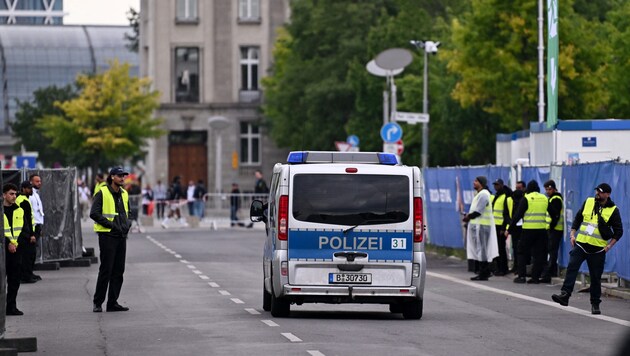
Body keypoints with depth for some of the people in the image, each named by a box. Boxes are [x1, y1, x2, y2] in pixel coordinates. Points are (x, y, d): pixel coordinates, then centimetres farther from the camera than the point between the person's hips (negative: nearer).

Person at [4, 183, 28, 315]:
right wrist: (8, 244, -15)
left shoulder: (19, 211, 11)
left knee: (14, 279, 5)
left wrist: (17, 243, -7)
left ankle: (11, 307, 11)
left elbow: (24, 230, 8)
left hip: (17, 249, 4)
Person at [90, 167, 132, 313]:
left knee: (118, 271, 7)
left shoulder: (124, 194, 14)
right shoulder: (102, 193, -8)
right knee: (106, 270, -6)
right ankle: (98, 303, 2)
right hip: (107, 236, -7)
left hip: (121, 236, 7)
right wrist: (111, 225, -17)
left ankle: (112, 302, 13)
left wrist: (127, 223, 6)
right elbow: (94, 213, -14)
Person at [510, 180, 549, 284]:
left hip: (529, 229, -4)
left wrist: (510, 228, -1)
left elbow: (518, 214, -6)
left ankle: (521, 275, 1)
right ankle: (536, 276, 4)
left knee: (522, 252, 7)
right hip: (542, 229, 4)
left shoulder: (526, 199, -5)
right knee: (539, 254, 8)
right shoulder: (544, 199, 9)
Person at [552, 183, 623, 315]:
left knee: (596, 277, 4)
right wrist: (573, 234, 5)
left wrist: (609, 246, -6)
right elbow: (577, 218, 16)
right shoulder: (588, 202, 7)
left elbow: (618, 231, 2)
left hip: (598, 249, -2)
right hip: (580, 244, 2)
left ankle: (595, 304, 14)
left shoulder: (613, 210, -2)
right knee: (571, 268, -15)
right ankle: (565, 295, -20)